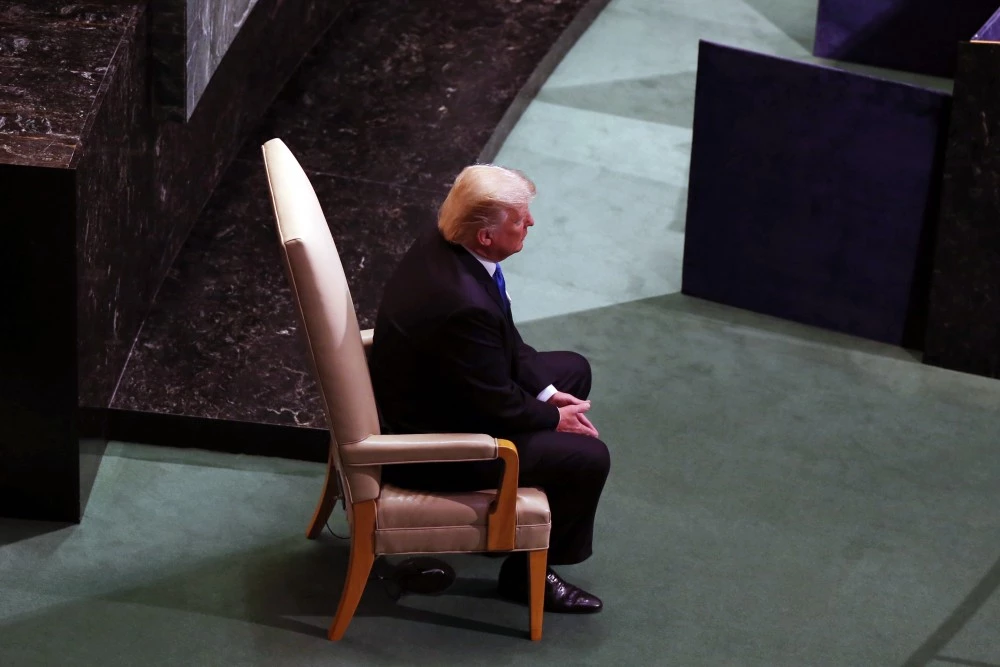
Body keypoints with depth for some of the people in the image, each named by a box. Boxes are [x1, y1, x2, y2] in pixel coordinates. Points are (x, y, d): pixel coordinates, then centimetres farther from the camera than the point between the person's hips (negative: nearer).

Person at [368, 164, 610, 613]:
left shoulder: (442, 244, -9)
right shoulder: (462, 303, -37)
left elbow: (505, 341, 8)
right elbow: (497, 410, -23)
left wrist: (545, 391, 2)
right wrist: (554, 417, -6)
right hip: (430, 446, -10)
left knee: (573, 370, 19)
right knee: (589, 458, -11)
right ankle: (528, 572, 11)